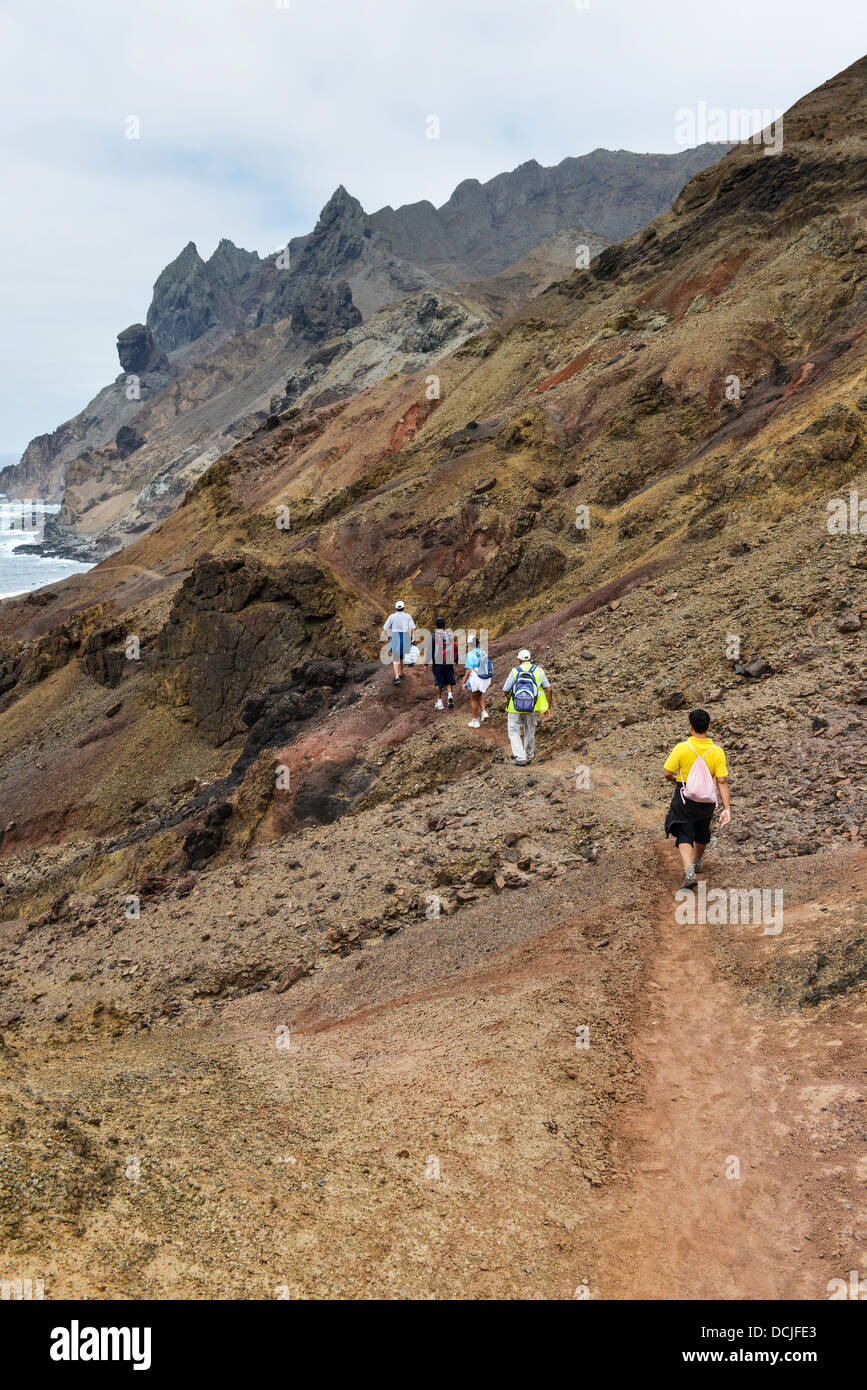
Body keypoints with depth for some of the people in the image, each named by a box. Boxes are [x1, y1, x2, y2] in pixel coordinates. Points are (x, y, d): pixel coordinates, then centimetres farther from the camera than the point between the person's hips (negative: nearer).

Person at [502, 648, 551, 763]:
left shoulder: (515, 671, -5)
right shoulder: (538, 670, 2)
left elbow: (505, 691, -5)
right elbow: (549, 689, -1)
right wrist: (548, 708, 5)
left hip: (515, 708, -3)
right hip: (532, 708, 3)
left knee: (514, 732, 9)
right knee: (529, 732, 19)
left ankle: (520, 758, -3)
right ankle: (529, 757, 31)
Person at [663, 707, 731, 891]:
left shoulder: (681, 748, -16)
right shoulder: (717, 751, -10)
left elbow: (667, 774, -12)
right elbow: (722, 781, -11)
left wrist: (674, 778, 12)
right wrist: (727, 808, -10)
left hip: (684, 800, -3)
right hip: (707, 802, 3)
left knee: (684, 837, 1)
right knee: (701, 833, 26)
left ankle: (689, 872, -20)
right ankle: (697, 862, 49)